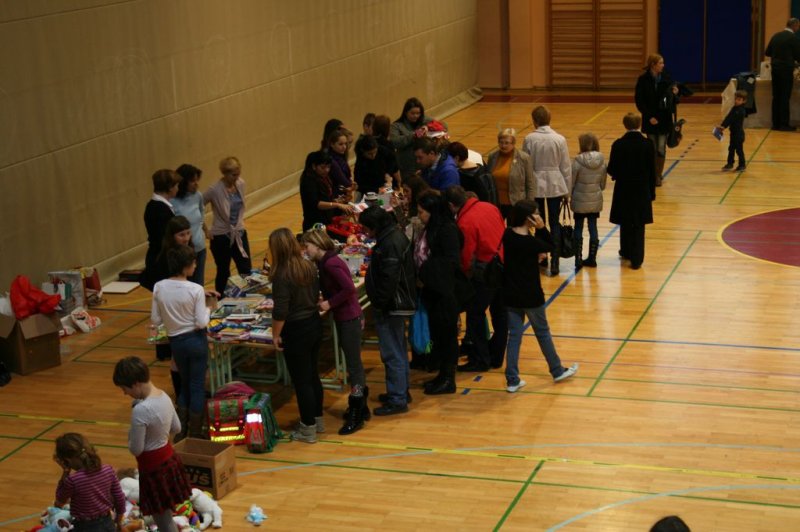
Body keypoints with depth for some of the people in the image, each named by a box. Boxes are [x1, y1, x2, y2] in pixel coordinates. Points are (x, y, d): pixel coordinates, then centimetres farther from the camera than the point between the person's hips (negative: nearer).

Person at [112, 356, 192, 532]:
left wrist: (130, 437, -1)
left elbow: (136, 450, -20)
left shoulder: (140, 410, -27)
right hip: (169, 458, 8)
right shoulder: (164, 397, -2)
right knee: (165, 515, 22)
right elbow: (176, 428, 12)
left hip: (153, 466, -8)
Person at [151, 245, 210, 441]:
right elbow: (201, 323, -16)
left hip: (176, 342, 4)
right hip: (196, 340, -4)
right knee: (197, 386, 9)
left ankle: (180, 432, 22)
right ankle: (195, 434, 15)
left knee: (185, 383, 22)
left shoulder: (159, 288, -8)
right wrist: (208, 310, 3)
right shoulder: (196, 290, -19)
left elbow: (155, 320, -3)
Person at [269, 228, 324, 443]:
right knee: (312, 375, 21)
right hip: (314, 324, 7)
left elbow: (280, 312, -22)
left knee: (301, 380, 4)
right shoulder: (309, 266, -1)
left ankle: (308, 429, 14)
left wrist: (275, 334, -9)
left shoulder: (282, 275, -22)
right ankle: (317, 419, 33)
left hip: (296, 331, -7)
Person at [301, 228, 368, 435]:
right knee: (353, 364, 17)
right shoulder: (324, 262, 8)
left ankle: (356, 416, 3)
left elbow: (349, 288, -27)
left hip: (349, 319, -10)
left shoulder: (331, 263, -20)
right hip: (344, 318, 10)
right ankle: (360, 408, 28)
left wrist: (329, 303, -19)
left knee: (353, 365, -3)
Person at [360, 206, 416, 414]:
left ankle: (397, 400, 1)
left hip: (390, 307, -11)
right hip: (397, 304, 11)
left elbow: (389, 280, -27)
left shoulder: (390, 244, -24)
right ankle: (401, 391, 32)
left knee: (392, 354, -4)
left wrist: (379, 303, -19)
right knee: (398, 351, 20)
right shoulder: (395, 236, 9)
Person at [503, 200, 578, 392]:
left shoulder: (507, 235, -6)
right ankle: (557, 371, 30)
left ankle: (512, 380, 9)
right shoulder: (531, 242, -22)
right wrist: (541, 228, -15)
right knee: (543, 332, 13)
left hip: (510, 295, 5)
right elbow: (550, 246, -5)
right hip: (530, 296, -5)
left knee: (514, 335, 9)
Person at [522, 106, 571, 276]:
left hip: (535, 185, 0)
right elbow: (566, 166, -2)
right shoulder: (559, 139, -8)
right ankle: (554, 261, -2)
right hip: (555, 185, 0)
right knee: (554, 224, 5)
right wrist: (567, 189, 8)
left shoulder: (529, 139, -10)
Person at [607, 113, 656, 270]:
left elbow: (611, 170, -8)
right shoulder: (647, 144, -9)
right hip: (642, 190, 0)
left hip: (623, 189, 0)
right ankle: (636, 259, 4)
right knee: (638, 225, 5)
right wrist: (652, 192, 5)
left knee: (625, 222, 17)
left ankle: (626, 252, 32)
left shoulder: (618, 144, -11)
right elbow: (652, 170, -5)